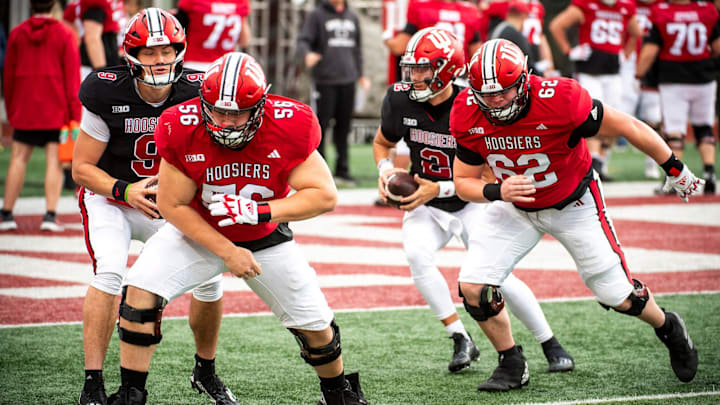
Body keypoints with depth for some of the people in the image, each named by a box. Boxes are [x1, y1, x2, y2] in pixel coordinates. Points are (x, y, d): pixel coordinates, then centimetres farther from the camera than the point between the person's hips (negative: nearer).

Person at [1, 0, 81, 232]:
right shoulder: (64, 34, -2)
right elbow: (72, 76, -5)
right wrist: (75, 112, -3)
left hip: (24, 108, 2)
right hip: (56, 110, -2)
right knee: (54, 160, -2)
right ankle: (50, 215, -9)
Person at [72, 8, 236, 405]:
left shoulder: (196, 94, -15)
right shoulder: (107, 95, -22)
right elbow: (82, 167, -14)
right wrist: (124, 190, -30)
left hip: (168, 207, 3)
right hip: (109, 198, -3)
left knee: (209, 277, -8)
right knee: (110, 272, -27)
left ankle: (205, 371, 18)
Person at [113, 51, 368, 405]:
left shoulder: (289, 127, -27)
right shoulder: (183, 130, -27)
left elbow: (325, 195, -23)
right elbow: (173, 206, -17)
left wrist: (261, 210, -35)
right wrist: (227, 252, -21)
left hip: (265, 236, 1)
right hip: (198, 231, -1)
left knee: (316, 327, 5)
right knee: (141, 291, -23)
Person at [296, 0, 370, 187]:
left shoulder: (352, 17, 16)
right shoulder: (317, 15, 0)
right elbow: (303, 41, -10)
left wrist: (360, 75, 21)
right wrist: (307, 54, -31)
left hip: (347, 80, 5)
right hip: (325, 80, -5)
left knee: (343, 127, 8)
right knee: (321, 126, -4)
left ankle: (342, 170, 13)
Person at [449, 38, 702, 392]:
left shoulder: (560, 101, -34)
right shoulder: (468, 116, -21)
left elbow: (628, 128, -21)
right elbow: (464, 183, -8)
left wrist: (675, 169, -11)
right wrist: (497, 192, -31)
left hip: (574, 204, -3)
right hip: (515, 209, 3)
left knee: (618, 296, 3)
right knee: (473, 287, -12)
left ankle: (669, 329, 37)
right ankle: (512, 365, 11)